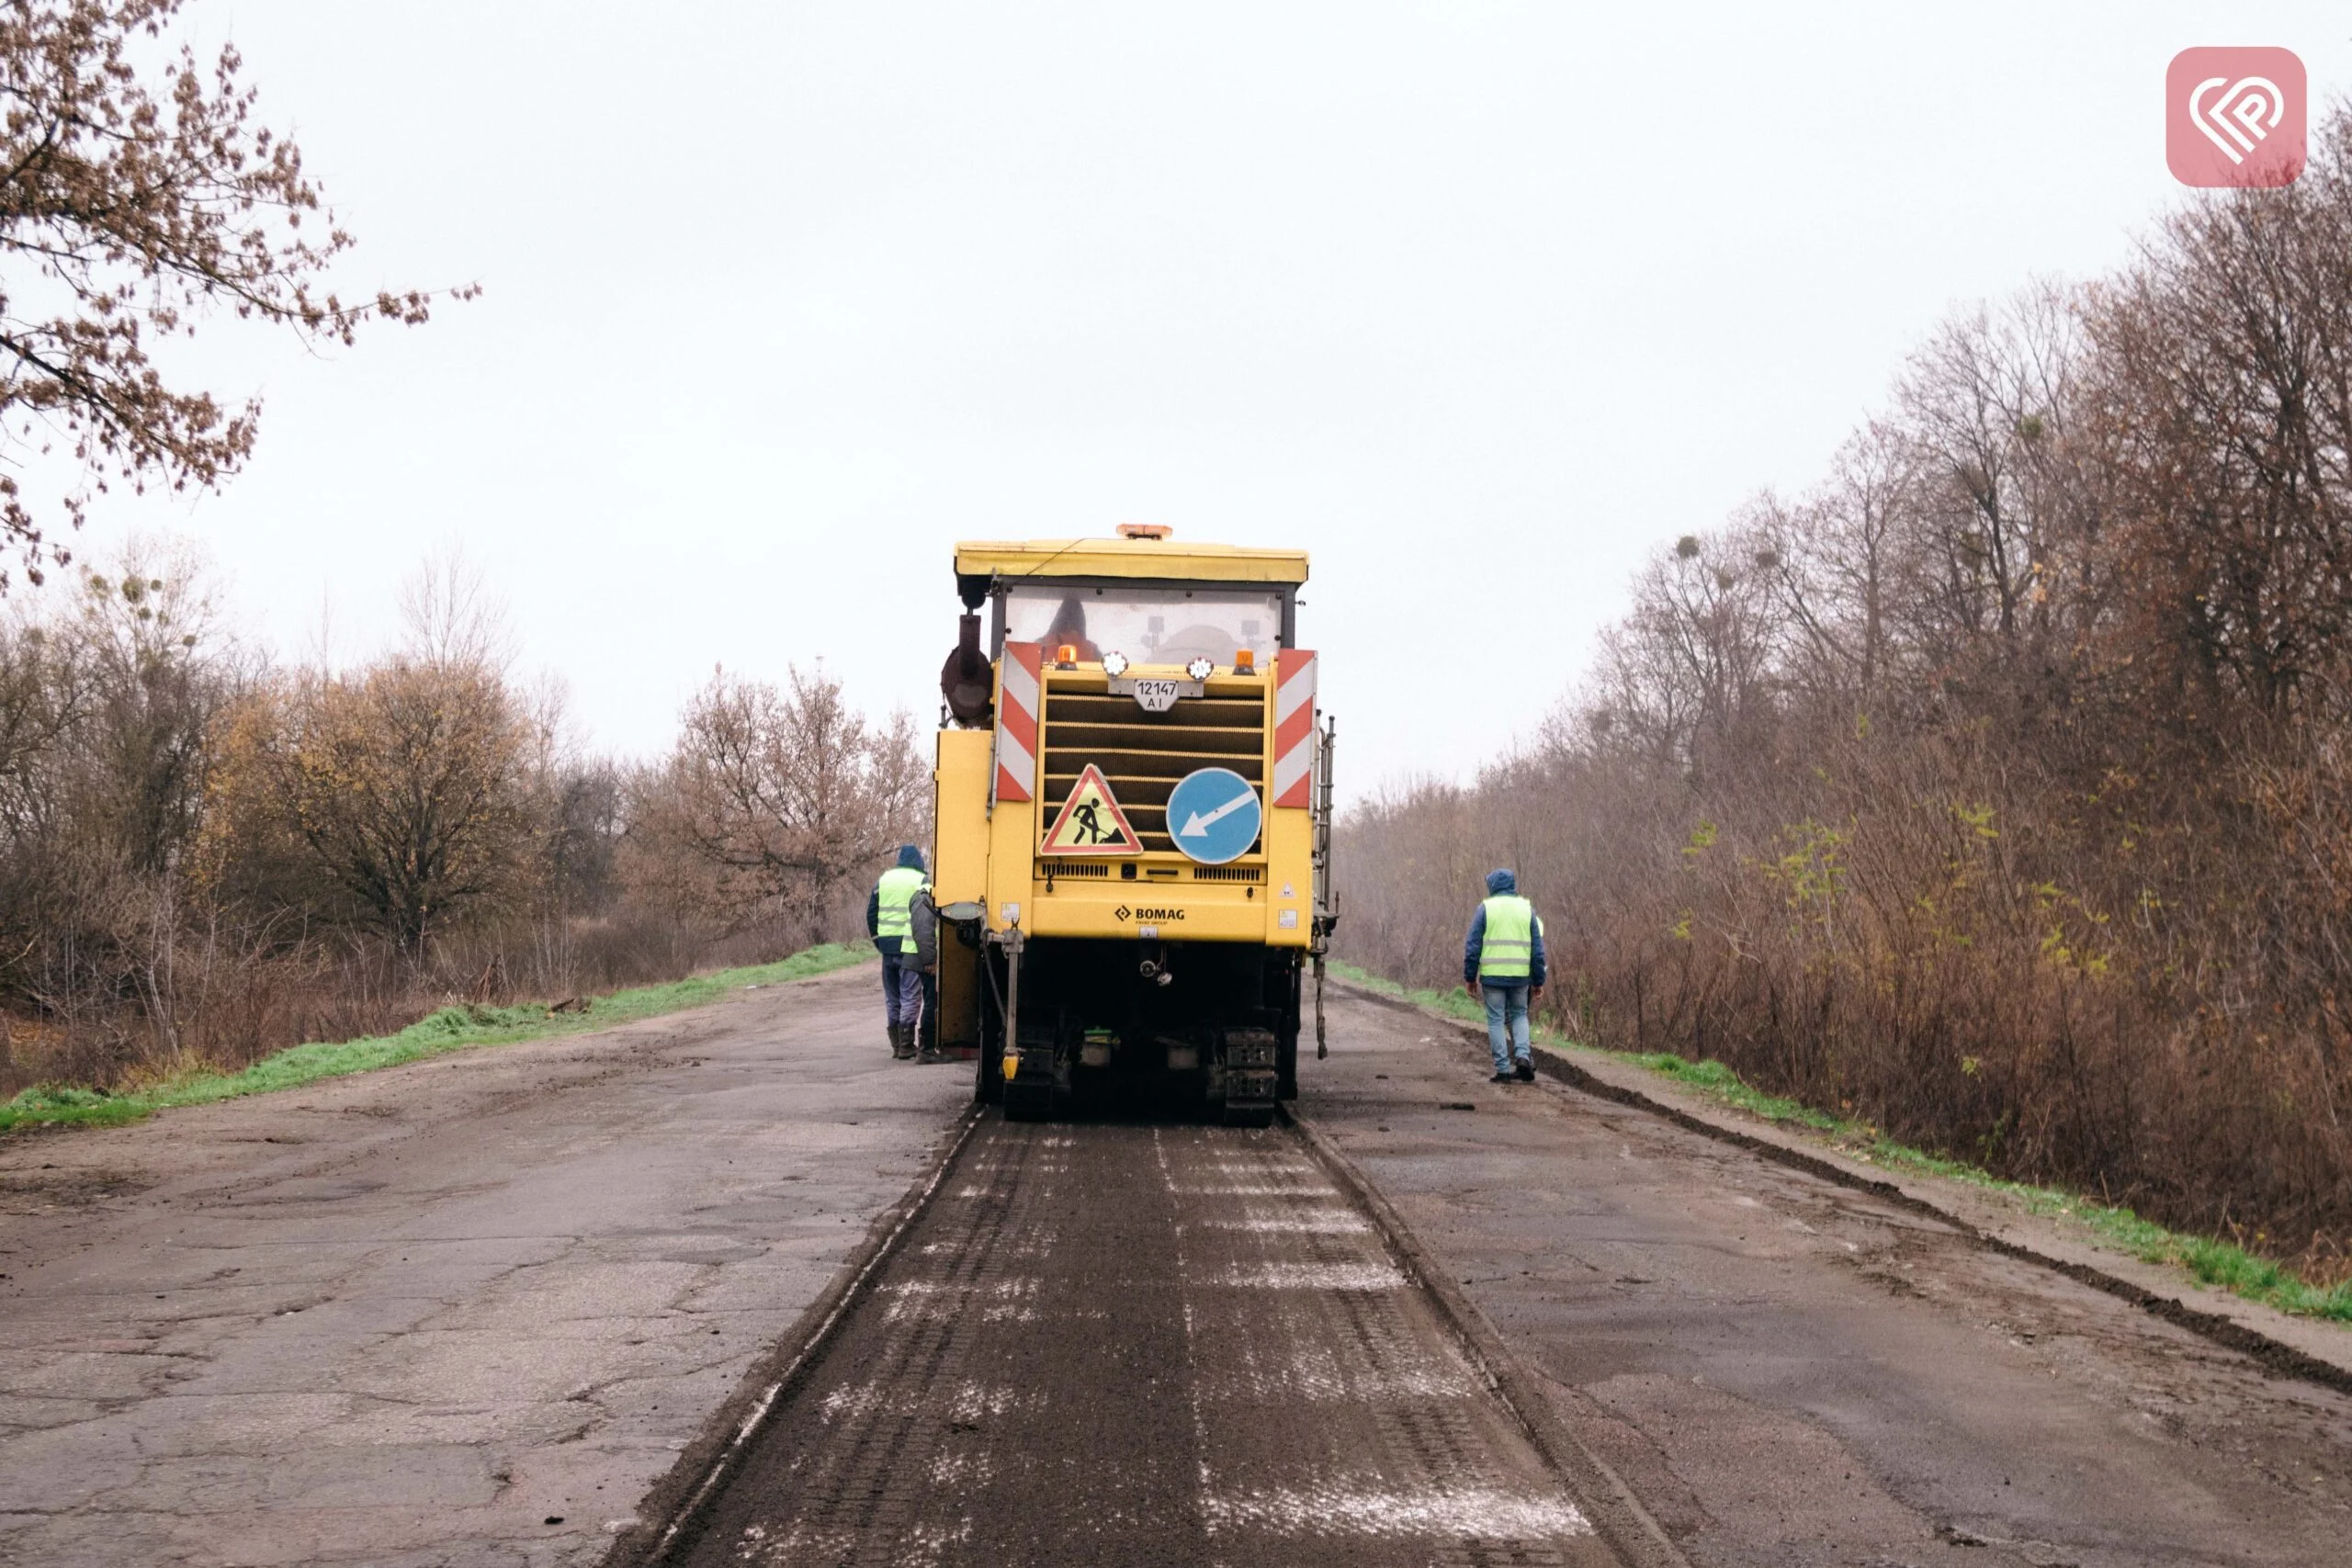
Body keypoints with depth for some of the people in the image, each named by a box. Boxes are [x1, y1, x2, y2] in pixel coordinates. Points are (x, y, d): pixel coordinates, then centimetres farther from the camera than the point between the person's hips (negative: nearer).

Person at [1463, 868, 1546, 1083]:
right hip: (1520, 975, 2)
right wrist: (1538, 981, 12)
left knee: (1496, 1020, 5)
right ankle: (1523, 1056, -2)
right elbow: (1538, 949, 7)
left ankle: (1503, 1069, 1)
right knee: (1519, 1015, 18)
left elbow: (1472, 946, -3)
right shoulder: (1527, 909, 7)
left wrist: (1469, 977, 4)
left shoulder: (1486, 908, -1)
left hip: (1492, 975, -2)